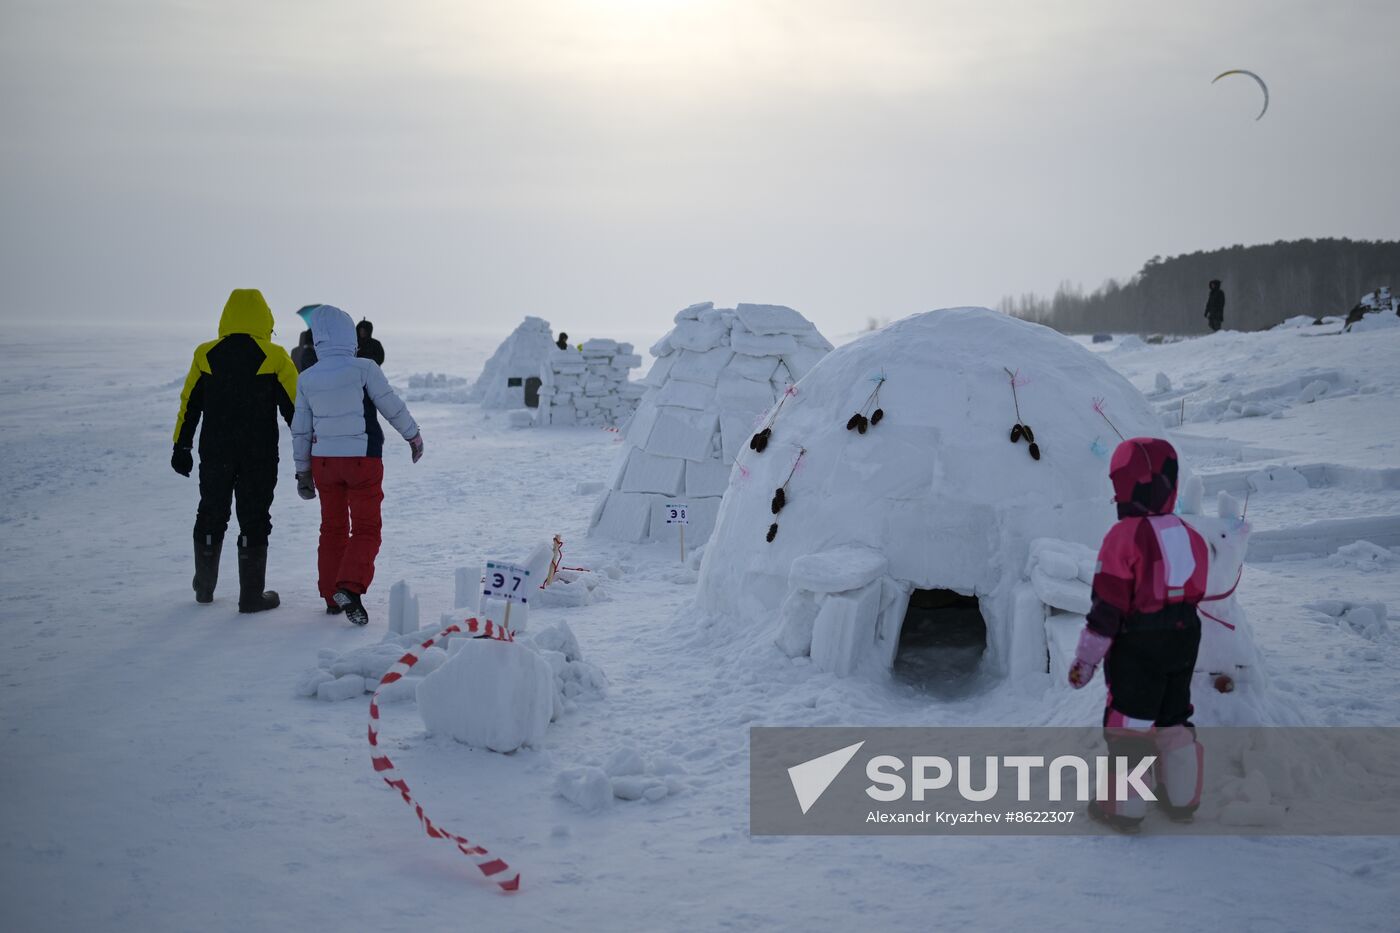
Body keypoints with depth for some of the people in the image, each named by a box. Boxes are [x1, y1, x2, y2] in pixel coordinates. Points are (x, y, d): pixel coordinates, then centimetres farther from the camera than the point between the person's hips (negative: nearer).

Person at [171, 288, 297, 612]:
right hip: (260, 457, -3)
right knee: (254, 520, 3)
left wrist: (182, 446, 15)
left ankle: (205, 588, 30)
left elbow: (189, 405, 6)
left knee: (211, 515, 17)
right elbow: (294, 407, -5)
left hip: (214, 453, 3)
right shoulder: (275, 358, -8)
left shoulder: (205, 355, 1)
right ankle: (252, 595, 5)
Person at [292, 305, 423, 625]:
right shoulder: (364, 368, -12)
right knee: (366, 528, 2)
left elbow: (300, 429, 7)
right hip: (362, 459, -4)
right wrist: (414, 435, 11)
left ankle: (332, 597, 20)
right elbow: (392, 406, -6)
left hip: (323, 460, 4)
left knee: (332, 526, 16)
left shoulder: (307, 379, 2)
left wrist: (302, 470, 17)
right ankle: (350, 588, -17)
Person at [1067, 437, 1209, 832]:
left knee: (1128, 723, 5)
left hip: (1136, 648, -7)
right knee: (1174, 719, 20)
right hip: (1184, 640, 7)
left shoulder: (1125, 536, -20)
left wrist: (1086, 658, -12)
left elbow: (1107, 606, -19)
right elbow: (1196, 592, 12)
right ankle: (1183, 798, 29)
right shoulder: (1189, 536, 1)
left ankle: (1125, 807, 12)